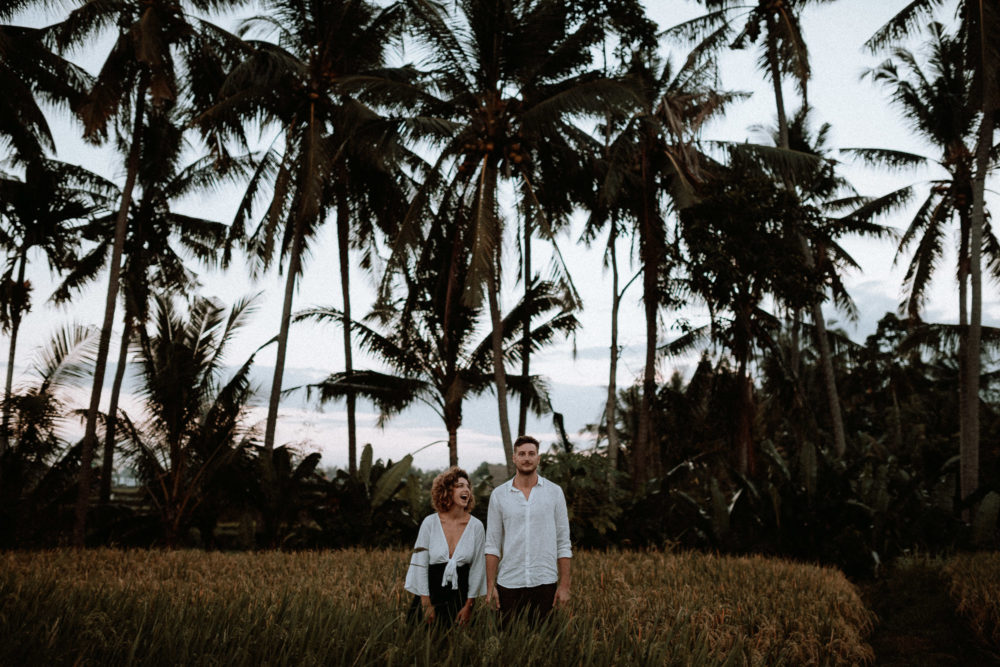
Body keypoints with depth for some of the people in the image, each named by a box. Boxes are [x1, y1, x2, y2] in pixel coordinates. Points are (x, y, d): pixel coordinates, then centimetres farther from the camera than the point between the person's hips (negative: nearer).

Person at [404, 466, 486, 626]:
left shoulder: (476, 526, -3)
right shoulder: (430, 523, -5)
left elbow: (478, 568, 1)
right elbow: (420, 564, -4)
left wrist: (469, 605, -1)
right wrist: (426, 604, -7)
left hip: (459, 597, 1)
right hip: (431, 593, 0)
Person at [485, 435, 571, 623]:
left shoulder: (554, 492, 4)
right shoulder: (499, 494, 4)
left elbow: (563, 542, 4)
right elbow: (492, 544, 5)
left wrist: (564, 584, -2)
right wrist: (490, 586, -1)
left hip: (545, 583, 0)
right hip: (509, 584, 0)